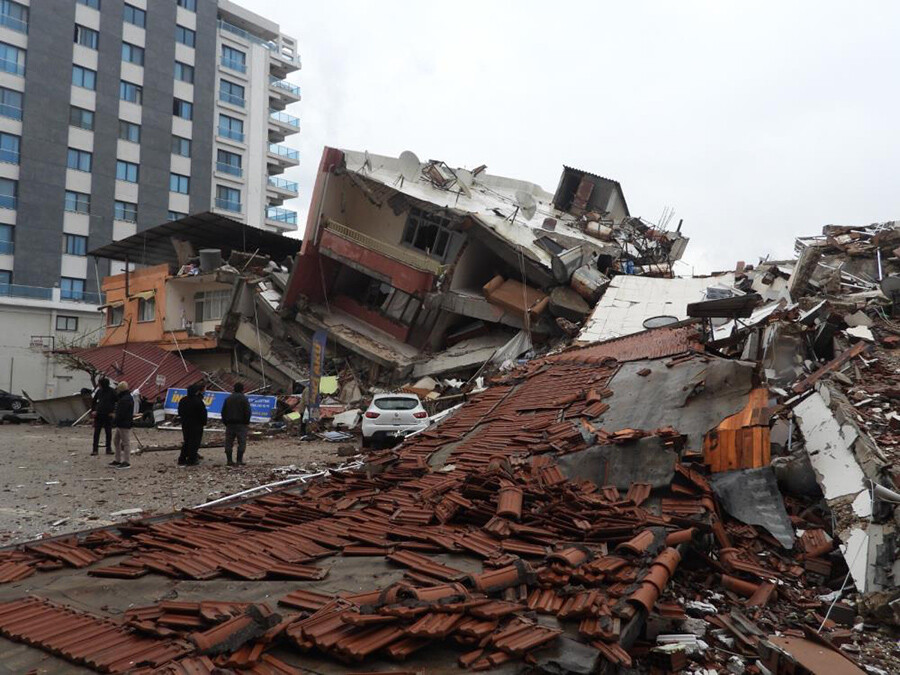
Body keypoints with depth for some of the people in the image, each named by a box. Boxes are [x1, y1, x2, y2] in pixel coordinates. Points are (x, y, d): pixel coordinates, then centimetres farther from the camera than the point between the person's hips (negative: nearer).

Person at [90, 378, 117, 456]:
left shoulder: (112, 392, -7)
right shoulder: (99, 391, 4)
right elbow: (93, 401, 16)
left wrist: (113, 412, -10)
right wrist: (93, 410, 6)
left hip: (108, 415, -3)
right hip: (98, 414, 3)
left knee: (108, 432, 4)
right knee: (96, 432, 1)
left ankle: (109, 449, 14)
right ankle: (95, 449, 5)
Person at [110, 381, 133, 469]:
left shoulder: (126, 399, -20)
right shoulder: (123, 397, 15)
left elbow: (121, 413, -23)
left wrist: (116, 420, -12)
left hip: (125, 425, -11)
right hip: (120, 424, 11)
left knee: (126, 443, -6)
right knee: (117, 442, 18)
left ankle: (127, 462, -2)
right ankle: (118, 460, 26)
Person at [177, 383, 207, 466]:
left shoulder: (182, 401, 7)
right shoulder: (198, 401, -17)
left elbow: (180, 413, 15)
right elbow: (203, 414, -13)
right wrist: (204, 422, 0)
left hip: (185, 424, 7)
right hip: (196, 425, -7)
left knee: (186, 441, 17)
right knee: (194, 442, 0)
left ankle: (182, 459, 17)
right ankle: (191, 460, 0)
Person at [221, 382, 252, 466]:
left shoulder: (228, 399, 10)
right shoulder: (244, 399, -5)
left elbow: (223, 412, 11)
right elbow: (247, 412, -10)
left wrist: (225, 422, 16)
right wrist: (246, 422, 2)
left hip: (229, 424, 4)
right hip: (241, 424, -4)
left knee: (228, 443, 8)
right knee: (242, 443, -1)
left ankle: (229, 460, 7)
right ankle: (239, 460, -6)